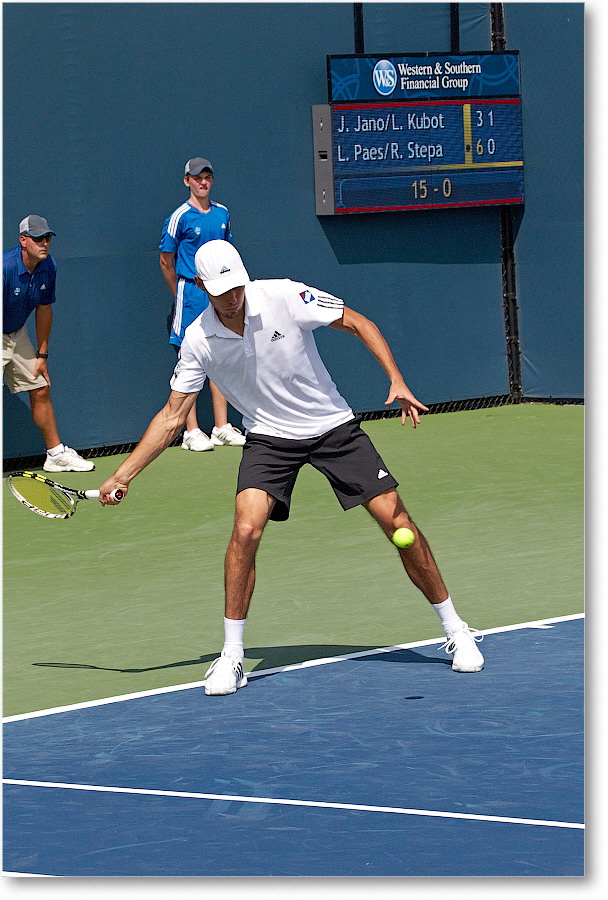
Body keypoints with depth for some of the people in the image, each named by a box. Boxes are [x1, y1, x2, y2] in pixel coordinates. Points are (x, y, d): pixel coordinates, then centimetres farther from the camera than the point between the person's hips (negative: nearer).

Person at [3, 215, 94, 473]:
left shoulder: (48, 267, -6)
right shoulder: (4, 267, -29)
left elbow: (44, 309, 6)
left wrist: (42, 355, 8)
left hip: (18, 334, 7)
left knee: (41, 391, 11)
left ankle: (56, 455, 23)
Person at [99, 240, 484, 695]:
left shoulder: (285, 297, -18)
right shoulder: (198, 342, -11)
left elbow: (359, 324, -9)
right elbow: (172, 417, -2)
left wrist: (397, 381, -21)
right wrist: (123, 475, -5)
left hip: (334, 425, -1)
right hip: (269, 436, 1)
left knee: (398, 522, -6)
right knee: (246, 529, -23)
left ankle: (456, 631, 12)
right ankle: (232, 657, -10)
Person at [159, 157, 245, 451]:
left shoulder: (222, 214, 10)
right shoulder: (180, 217, -6)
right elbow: (166, 262, 0)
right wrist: (181, 294, 5)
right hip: (191, 292, -5)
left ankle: (222, 428, 12)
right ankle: (192, 432, -2)